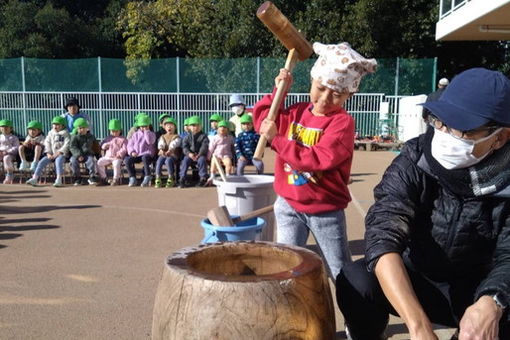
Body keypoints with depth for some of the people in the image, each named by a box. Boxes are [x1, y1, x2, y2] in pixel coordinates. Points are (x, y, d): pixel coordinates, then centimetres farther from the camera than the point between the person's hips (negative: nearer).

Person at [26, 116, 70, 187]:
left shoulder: (65, 134, 1)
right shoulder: (51, 133, 16)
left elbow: (66, 145, -9)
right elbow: (47, 143, 11)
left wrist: (58, 153, -18)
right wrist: (48, 154, -5)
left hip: (62, 154, -5)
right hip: (51, 154, 5)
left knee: (58, 160, -35)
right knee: (42, 161, -14)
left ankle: (59, 180, -41)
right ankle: (34, 179, -17)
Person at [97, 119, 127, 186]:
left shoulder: (123, 139, 5)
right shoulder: (108, 138, 21)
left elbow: (124, 149, -4)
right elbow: (102, 144, 23)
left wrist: (119, 154, -19)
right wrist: (104, 145, -1)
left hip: (118, 158, -5)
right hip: (107, 157, 5)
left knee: (116, 164, -36)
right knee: (99, 162, -16)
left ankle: (116, 179, -19)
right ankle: (103, 177, -3)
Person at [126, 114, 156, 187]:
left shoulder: (151, 134, 9)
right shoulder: (135, 134, 19)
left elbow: (150, 141, -14)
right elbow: (130, 144, 14)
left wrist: (146, 131, -7)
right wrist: (132, 152, -5)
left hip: (147, 154, -4)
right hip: (136, 155, 4)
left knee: (144, 158, -40)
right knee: (127, 159, -24)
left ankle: (147, 177, -30)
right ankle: (132, 178, -14)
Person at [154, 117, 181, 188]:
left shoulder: (176, 137, 9)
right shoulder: (162, 137, 21)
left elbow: (174, 144, -10)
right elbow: (160, 144, 1)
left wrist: (169, 151, -29)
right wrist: (161, 150, -22)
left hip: (173, 154, -3)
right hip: (163, 154, 3)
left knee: (168, 161, -35)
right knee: (159, 161, -29)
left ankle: (171, 179, -25)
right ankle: (158, 179, -25)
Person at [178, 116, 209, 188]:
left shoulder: (203, 136, 4)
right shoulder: (187, 136, 10)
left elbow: (204, 147, -7)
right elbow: (184, 147, 2)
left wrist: (198, 155, -22)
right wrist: (189, 153, -19)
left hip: (200, 155, -2)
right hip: (190, 155, 2)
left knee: (202, 160, -33)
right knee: (185, 160, -27)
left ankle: (203, 178, -24)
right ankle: (182, 179, -23)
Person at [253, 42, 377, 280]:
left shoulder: (342, 122, -18)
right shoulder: (297, 112, 1)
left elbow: (318, 159, -30)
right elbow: (261, 118, 13)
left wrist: (276, 139, -25)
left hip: (326, 211, -4)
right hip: (288, 205, 4)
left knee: (341, 274, 12)